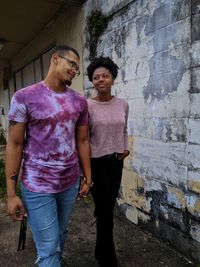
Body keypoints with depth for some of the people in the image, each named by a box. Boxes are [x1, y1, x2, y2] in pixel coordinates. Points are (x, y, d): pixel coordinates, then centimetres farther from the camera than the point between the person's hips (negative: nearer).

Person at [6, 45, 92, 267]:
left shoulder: (79, 101, 5)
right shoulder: (24, 97, -8)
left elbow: (82, 142, 8)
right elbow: (14, 145, -7)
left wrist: (87, 179, 9)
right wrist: (11, 194, -7)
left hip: (70, 183, 5)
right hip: (37, 186, -4)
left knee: (60, 235, 22)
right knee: (48, 249, 6)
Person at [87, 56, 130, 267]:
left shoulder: (123, 104, 3)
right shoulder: (87, 106, -10)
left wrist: (125, 148, 4)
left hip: (116, 162, 5)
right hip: (96, 162, -4)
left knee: (107, 208, 17)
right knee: (105, 212, 3)